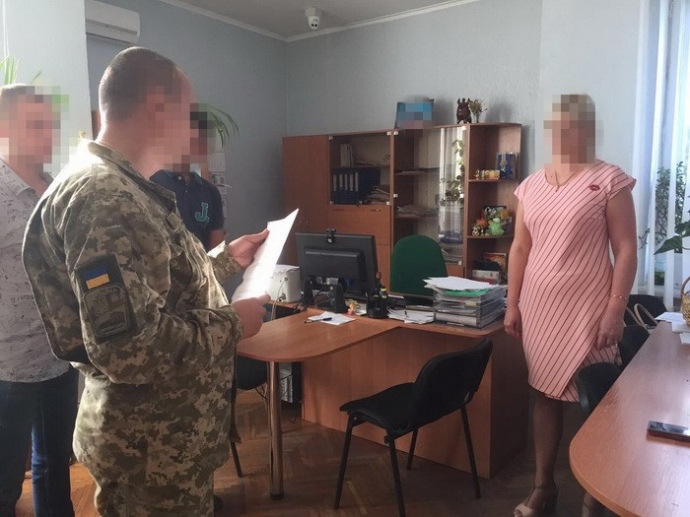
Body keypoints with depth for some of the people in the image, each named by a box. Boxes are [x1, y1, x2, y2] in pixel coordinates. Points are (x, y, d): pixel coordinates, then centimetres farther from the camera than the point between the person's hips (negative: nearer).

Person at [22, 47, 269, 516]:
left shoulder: (120, 189, 8)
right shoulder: (103, 200, -26)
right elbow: (128, 348, -33)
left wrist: (227, 259, 15)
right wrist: (231, 323, -21)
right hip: (153, 447, -10)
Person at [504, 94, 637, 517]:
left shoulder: (610, 180, -5)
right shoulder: (531, 185, 9)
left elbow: (626, 250, -6)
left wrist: (615, 311, -12)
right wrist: (512, 305, 8)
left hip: (585, 308, -4)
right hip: (538, 306, 4)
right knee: (546, 393, 11)